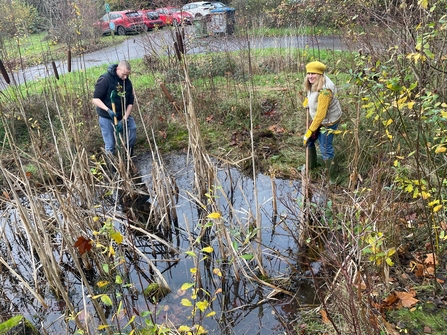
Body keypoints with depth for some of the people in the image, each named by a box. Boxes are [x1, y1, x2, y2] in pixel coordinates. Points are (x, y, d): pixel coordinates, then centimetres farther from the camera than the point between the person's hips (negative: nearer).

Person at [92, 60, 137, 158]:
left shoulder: (127, 82, -1)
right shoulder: (105, 79, -16)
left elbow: (130, 102, -1)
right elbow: (95, 99, -17)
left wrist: (124, 119, -13)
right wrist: (108, 110, -33)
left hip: (123, 115, 5)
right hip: (107, 117, -4)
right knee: (110, 145, 1)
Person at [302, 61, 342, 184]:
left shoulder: (324, 91, -35)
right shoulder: (313, 84, -7)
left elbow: (321, 114, -34)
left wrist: (310, 131, -28)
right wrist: (307, 101, 17)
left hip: (328, 121, -9)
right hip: (317, 118, 9)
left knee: (325, 149, -4)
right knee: (308, 140, 18)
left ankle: (333, 178, 15)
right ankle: (311, 165, 41)